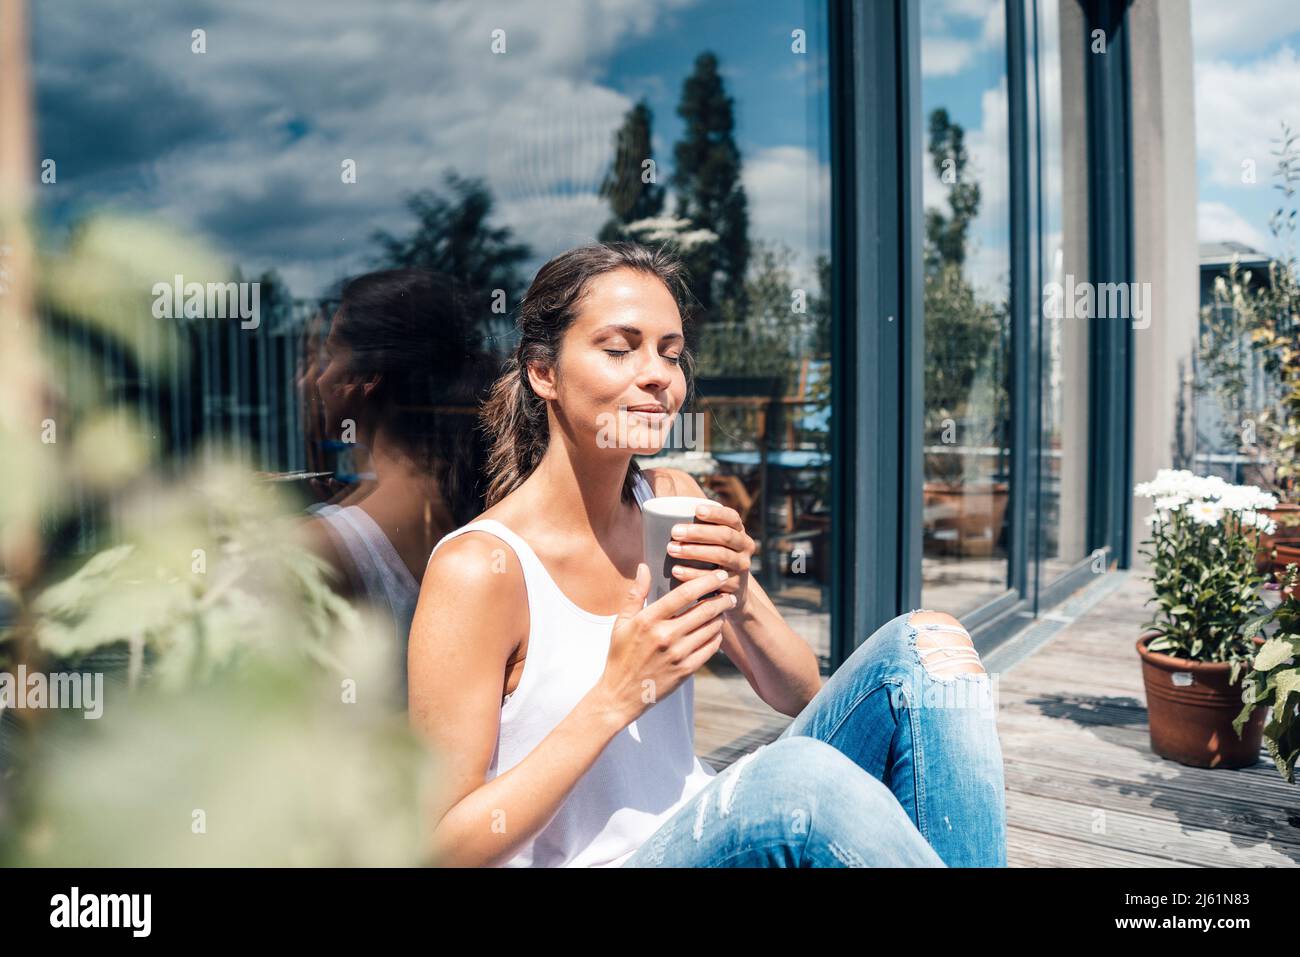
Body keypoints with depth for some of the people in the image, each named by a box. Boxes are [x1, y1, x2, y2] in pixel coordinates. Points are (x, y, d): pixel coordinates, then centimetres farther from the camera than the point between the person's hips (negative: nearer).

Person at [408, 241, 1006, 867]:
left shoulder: (674, 500, 2)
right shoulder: (479, 565, -18)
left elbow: (798, 696, 6)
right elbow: (441, 848, -17)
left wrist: (742, 600, -16)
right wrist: (616, 695, -24)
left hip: (711, 831, 7)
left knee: (926, 642, -8)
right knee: (797, 770, -36)